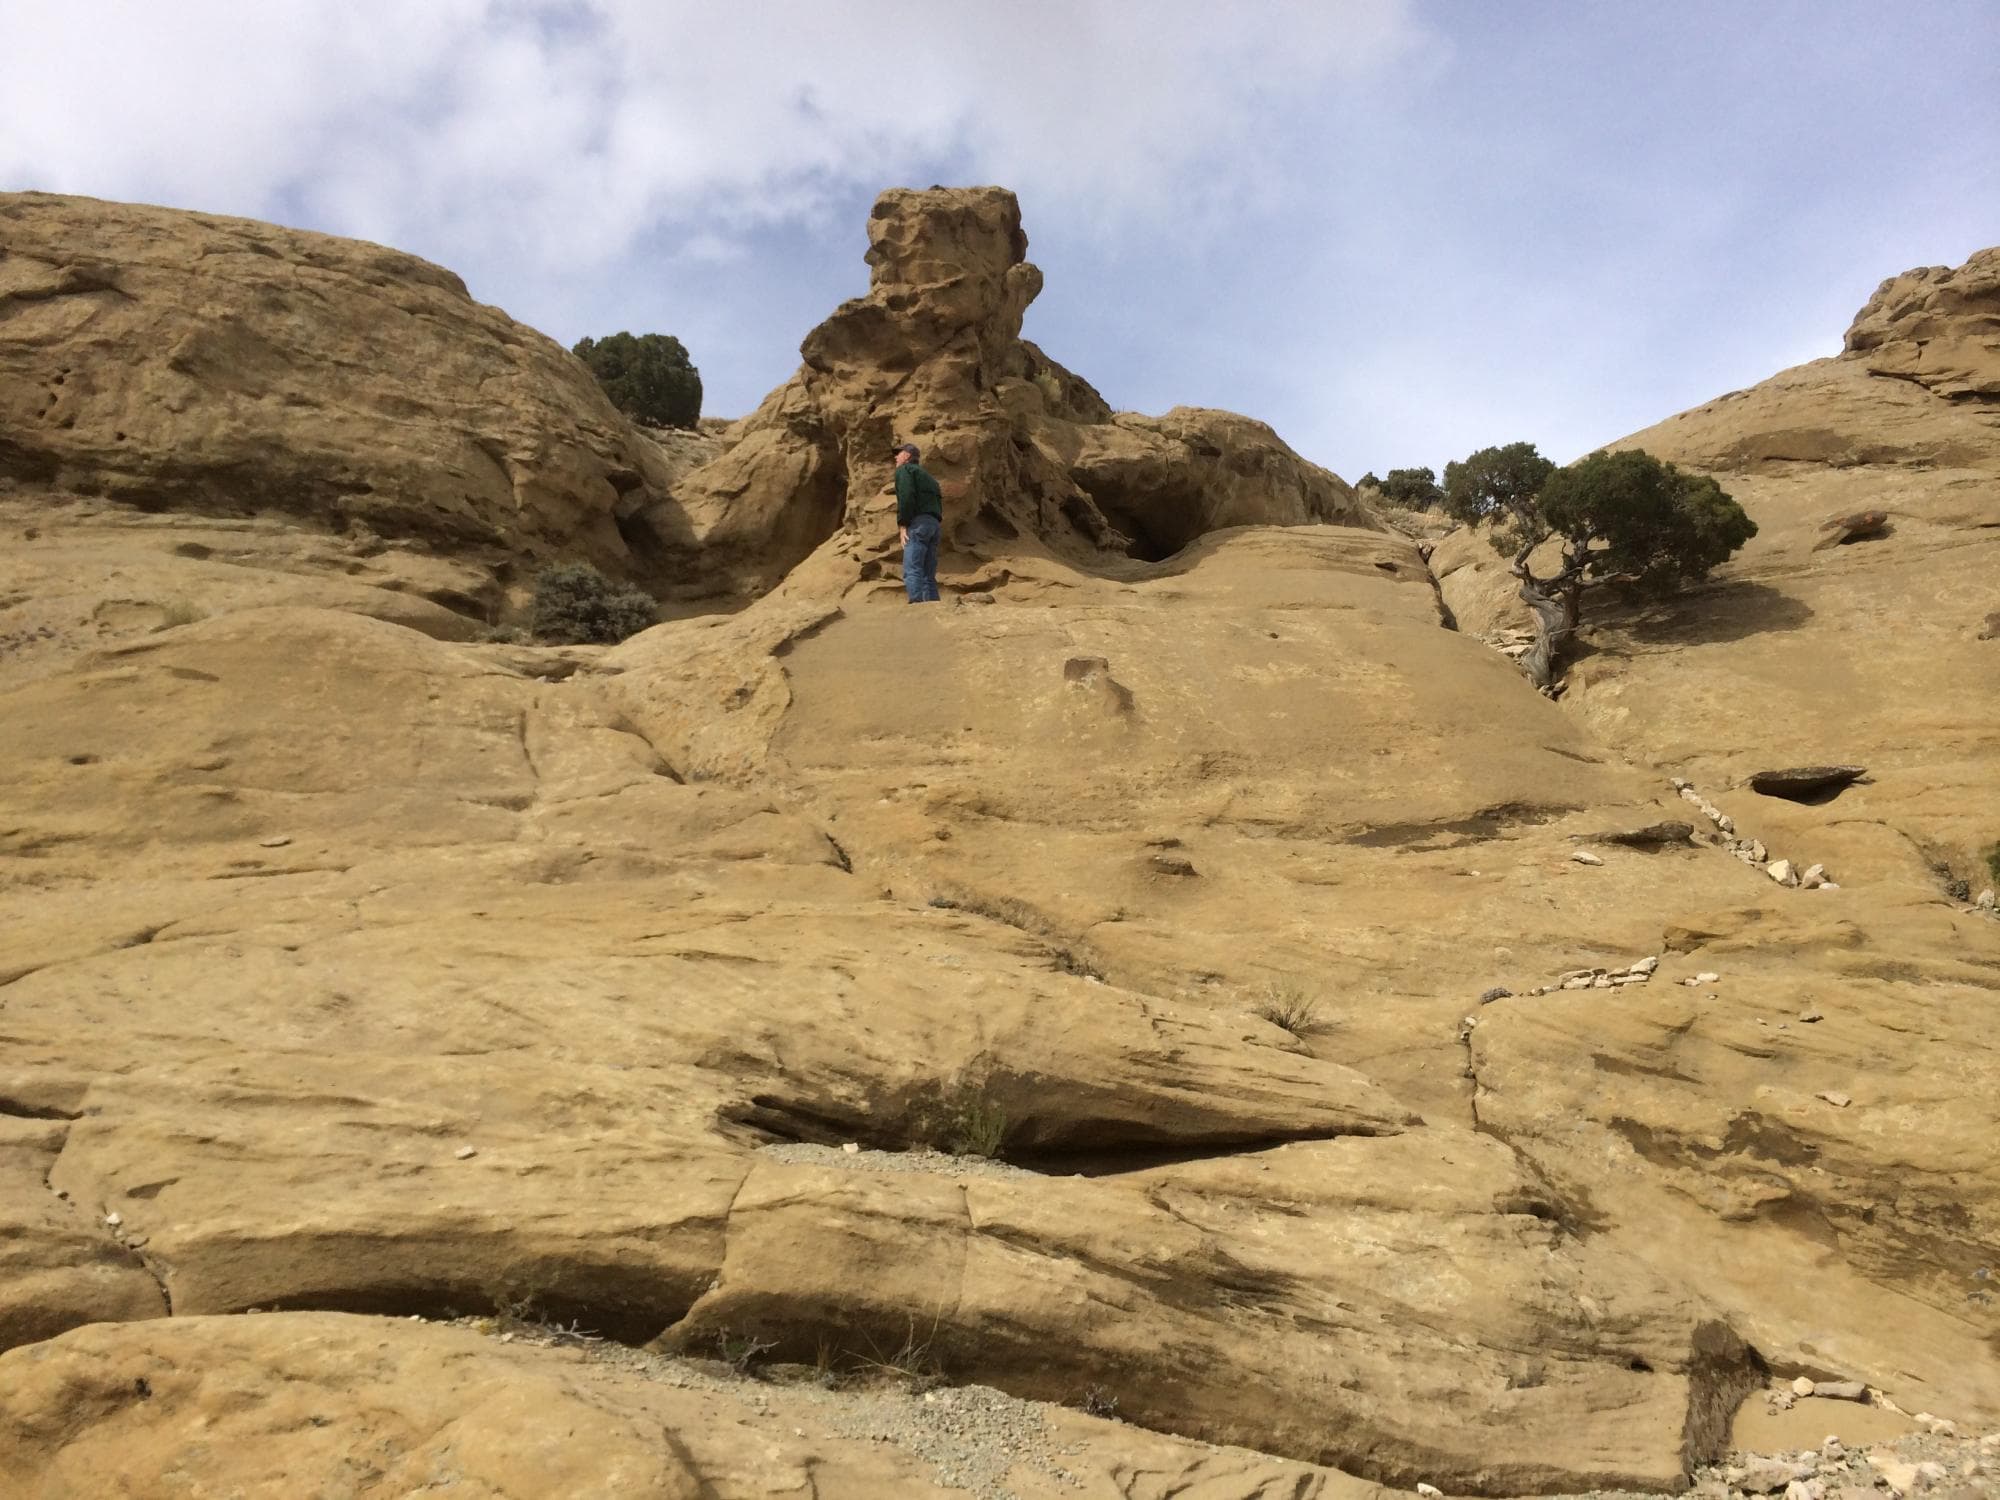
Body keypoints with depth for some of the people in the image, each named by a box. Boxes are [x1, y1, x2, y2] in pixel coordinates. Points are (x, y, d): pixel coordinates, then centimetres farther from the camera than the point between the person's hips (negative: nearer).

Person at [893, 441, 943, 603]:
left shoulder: (904, 470, 6)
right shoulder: (925, 474, 31)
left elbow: (906, 496, -12)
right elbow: (939, 498, 20)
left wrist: (902, 524, -13)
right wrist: (938, 520, 13)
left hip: (918, 522, -9)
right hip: (934, 523, 9)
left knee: (912, 570, -17)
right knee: (928, 574, 8)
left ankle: (917, 604, -31)